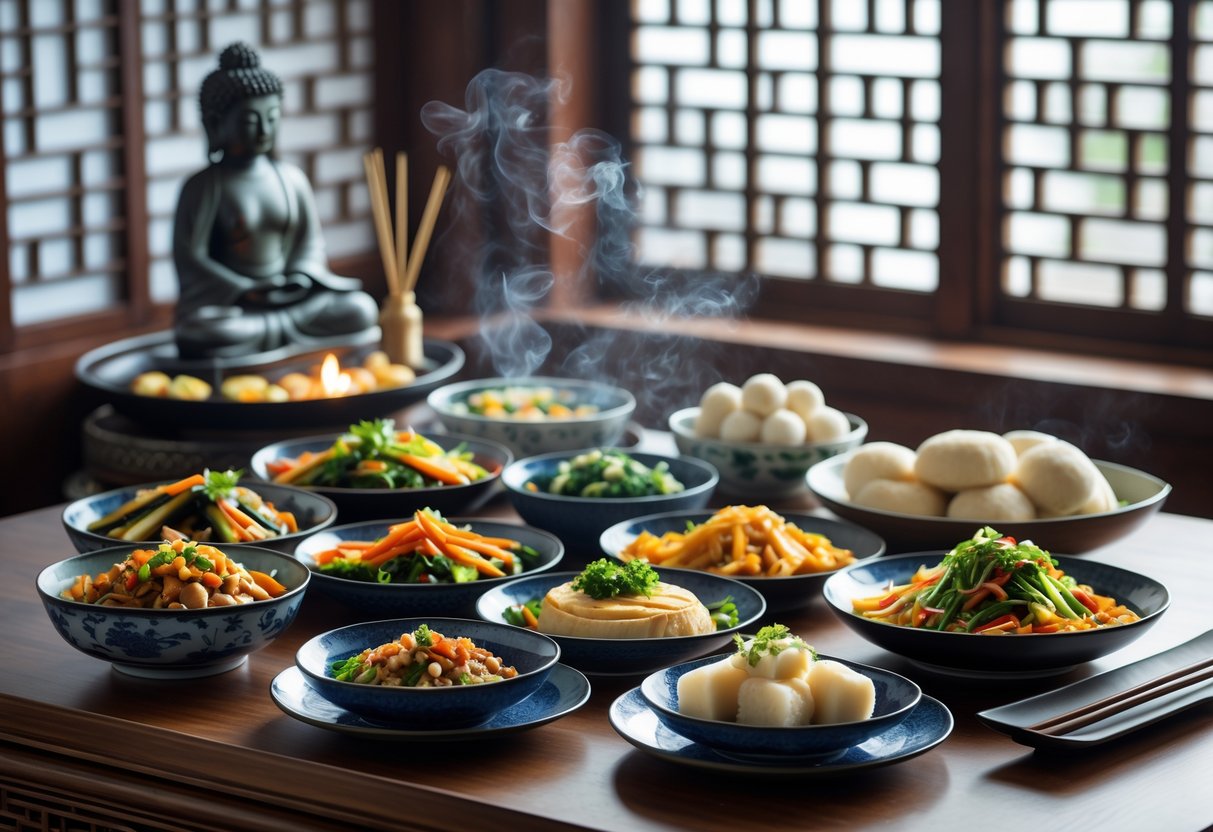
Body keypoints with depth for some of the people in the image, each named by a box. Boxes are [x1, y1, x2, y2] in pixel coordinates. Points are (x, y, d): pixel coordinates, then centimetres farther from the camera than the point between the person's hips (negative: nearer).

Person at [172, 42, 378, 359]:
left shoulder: (291, 178, 7)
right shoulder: (203, 187, -6)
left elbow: (310, 241, 13)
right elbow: (190, 260, -9)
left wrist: (301, 278, -8)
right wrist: (245, 293, -18)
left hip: (288, 296, 4)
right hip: (227, 304, -4)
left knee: (361, 309, -18)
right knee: (198, 336, -38)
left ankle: (258, 332, -12)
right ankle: (286, 328, -19)